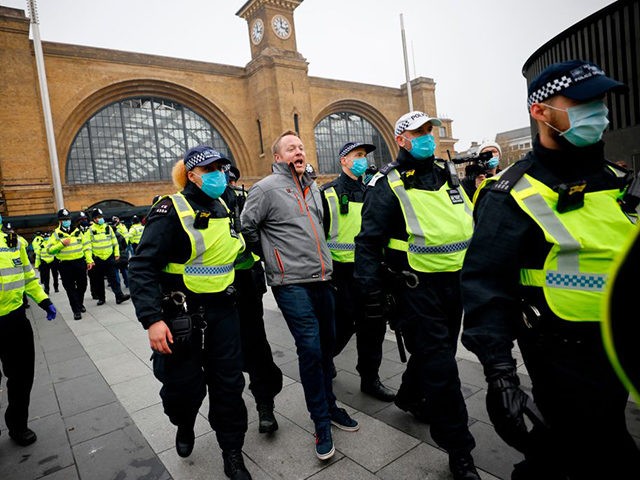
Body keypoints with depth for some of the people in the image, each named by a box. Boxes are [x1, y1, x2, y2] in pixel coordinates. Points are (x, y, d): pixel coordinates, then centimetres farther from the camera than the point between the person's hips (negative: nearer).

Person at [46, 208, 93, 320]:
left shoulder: (77, 231, 8)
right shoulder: (56, 234, 0)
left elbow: (86, 246, 10)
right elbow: (49, 250, -5)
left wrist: (89, 260, 4)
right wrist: (62, 244, -18)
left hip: (80, 262, 3)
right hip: (65, 265, -3)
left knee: (82, 285, 13)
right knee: (70, 288, 1)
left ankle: (80, 304, 35)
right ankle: (76, 310, 8)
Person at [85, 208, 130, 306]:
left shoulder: (108, 227, 5)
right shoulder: (90, 230, -3)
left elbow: (114, 241, 10)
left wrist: (117, 253, 7)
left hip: (109, 258, 1)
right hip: (97, 259, -1)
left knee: (113, 278, -1)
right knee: (99, 281, 10)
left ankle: (119, 296, -4)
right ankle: (101, 298, 21)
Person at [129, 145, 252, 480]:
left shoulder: (223, 209, 8)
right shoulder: (172, 211, -12)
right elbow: (141, 267, -16)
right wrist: (151, 319, -24)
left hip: (223, 312, 5)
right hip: (182, 314, -5)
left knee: (229, 383, 8)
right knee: (185, 385, 8)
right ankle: (184, 426, 44)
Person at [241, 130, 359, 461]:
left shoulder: (312, 186, 14)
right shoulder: (266, 188, -8)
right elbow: (247, 227, -4)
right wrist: (270, 256, 5)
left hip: (322, 277, 7)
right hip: (291, 283, -6)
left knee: (327, 343, 13)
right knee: (310, 348, -6)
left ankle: (328, 405, 33)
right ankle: (321, 421, 12)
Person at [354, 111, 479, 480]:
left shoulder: (447, 175, 10)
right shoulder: (388, 185, -11)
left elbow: (470, 223, 19)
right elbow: (369, 242, -12)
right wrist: (373, 294, -15)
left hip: (455, 281, 7)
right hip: (417, 286, -7)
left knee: (438, 349, 21)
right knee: (440, 365, -2)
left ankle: (410, 398, 49)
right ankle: (459, 450, 15)